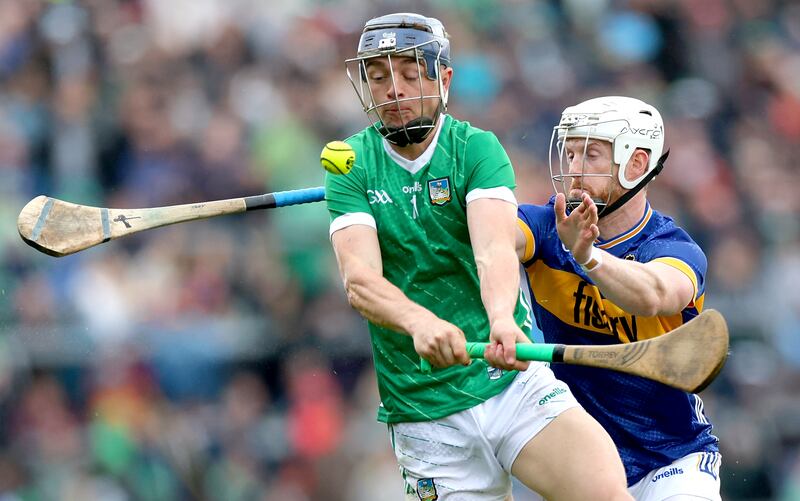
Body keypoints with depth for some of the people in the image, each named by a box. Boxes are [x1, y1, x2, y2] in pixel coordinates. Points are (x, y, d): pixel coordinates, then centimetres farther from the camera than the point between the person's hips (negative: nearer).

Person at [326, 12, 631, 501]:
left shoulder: (477, 149, -1)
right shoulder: (352, 168, 2)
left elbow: (495, 250, -18)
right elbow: (360, 278, -14)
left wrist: (503, 321, -40)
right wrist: (420, 322, -36)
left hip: (514, 383, -1)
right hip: (424, 416, 1)